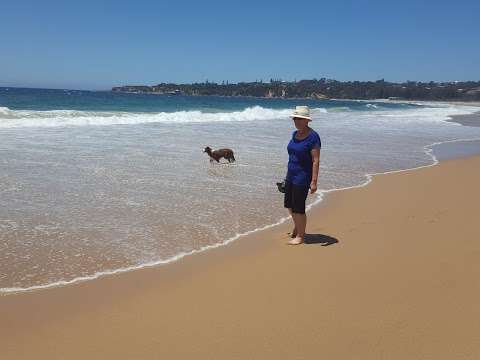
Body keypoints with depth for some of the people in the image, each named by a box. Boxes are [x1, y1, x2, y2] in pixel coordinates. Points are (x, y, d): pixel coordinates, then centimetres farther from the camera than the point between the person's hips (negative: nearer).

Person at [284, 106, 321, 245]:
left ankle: (300, 236, 16)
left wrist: (314, 181, -23)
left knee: (298, 208, -1)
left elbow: (316, 161, -19)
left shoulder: (313, 137, -16)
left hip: (303, 177, -8)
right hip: (291, 175, 9)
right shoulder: (295, 134, 8)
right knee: (289, 205, 19)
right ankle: (297, 226, 43)